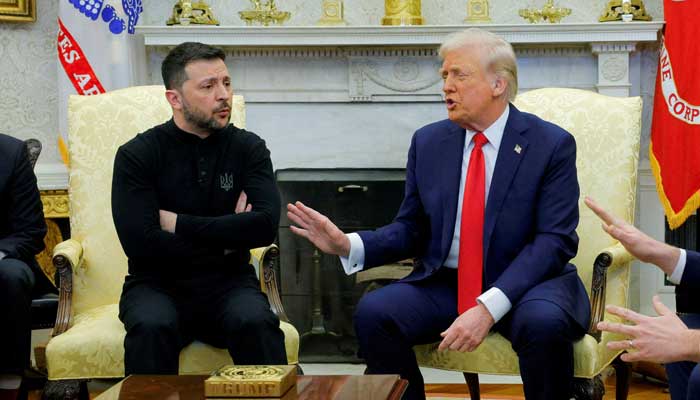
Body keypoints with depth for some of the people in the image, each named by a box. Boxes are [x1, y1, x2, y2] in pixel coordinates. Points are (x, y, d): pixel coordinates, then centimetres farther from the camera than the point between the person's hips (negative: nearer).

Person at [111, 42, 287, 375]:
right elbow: (140, 243, -14)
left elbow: (266, 225, -11)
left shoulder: (249, 148, 4)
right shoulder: (136, 155, -3)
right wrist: (225, 239, -7)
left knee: (256, 323, -32)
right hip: (158, 284, -1)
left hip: (228, 283, 1)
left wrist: (177, 223, -11)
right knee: (152, 326, -34)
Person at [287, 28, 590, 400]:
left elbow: (555, 240, -14)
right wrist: (348, 245, -11)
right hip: (445, 285, 3)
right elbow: (411, 230, 10)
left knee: (544, 323, -35)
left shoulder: (552, 145, -6)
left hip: (526, 283, -3)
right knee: (373, 312, -22)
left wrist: (489, 307, -27)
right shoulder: (427, 142, 7)